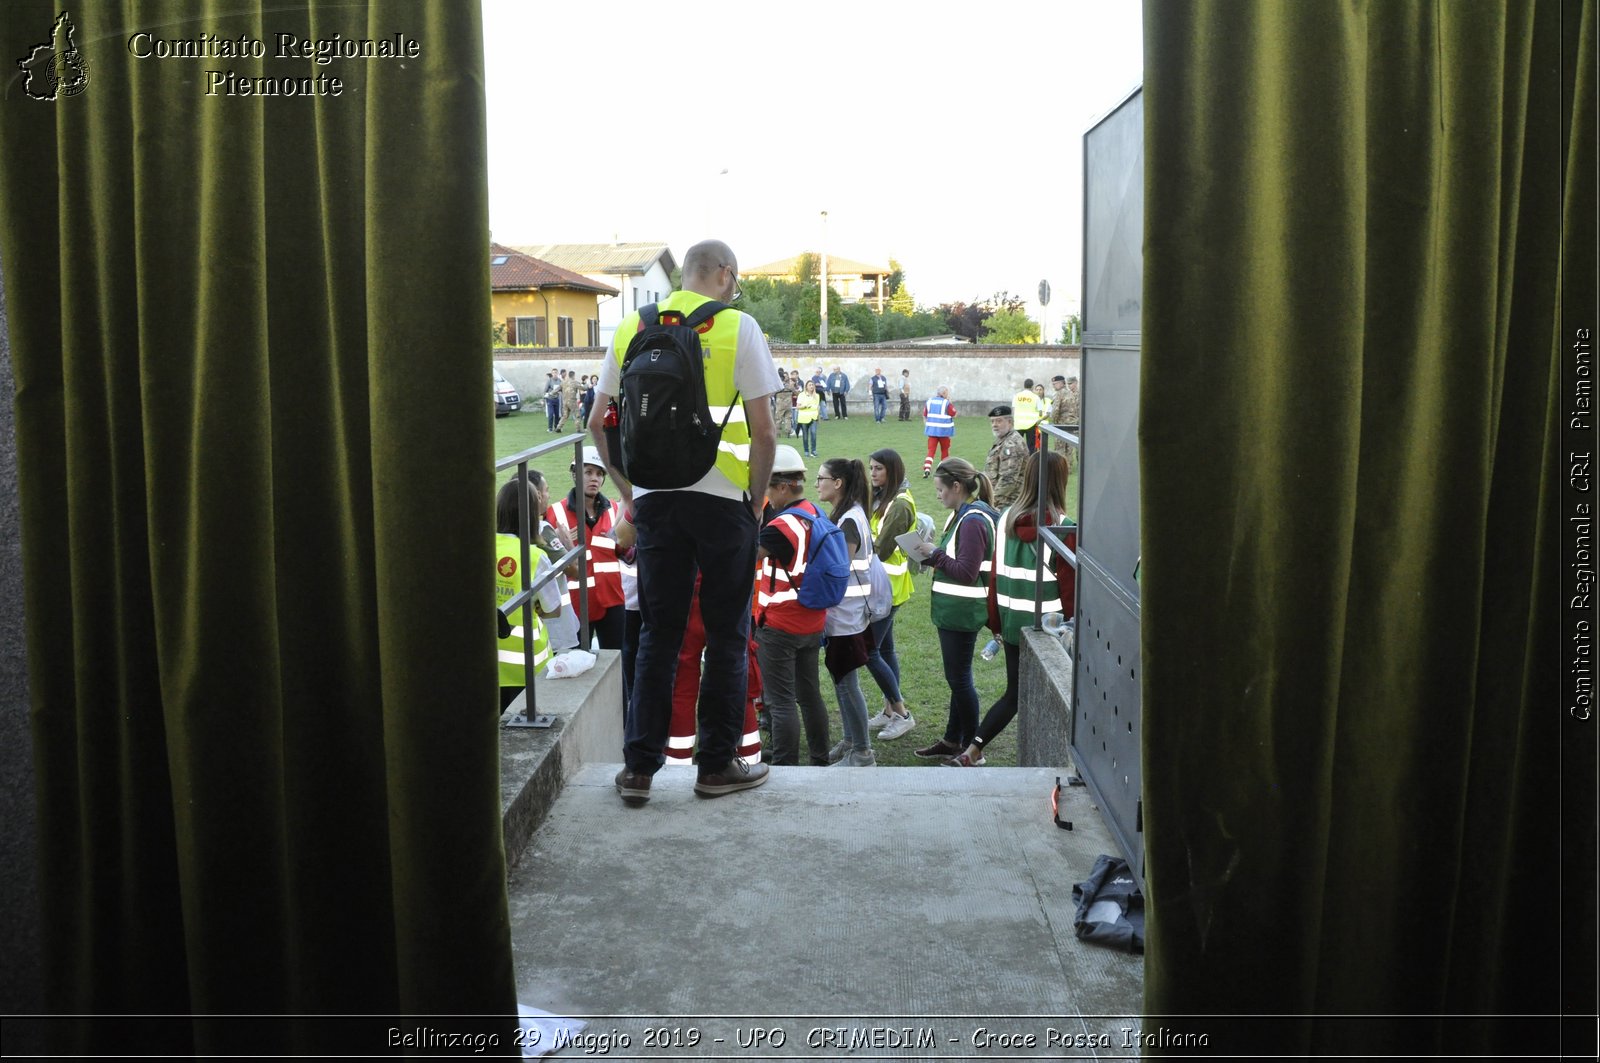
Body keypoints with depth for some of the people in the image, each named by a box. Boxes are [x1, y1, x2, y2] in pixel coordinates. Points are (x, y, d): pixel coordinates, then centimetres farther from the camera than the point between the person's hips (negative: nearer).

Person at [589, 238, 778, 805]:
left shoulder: (632, 328, 7)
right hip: (721, 497, -3)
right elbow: (763, 431, -8)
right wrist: (756, 499, 3)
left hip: (654, 498, 3)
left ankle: (639, 768, 14)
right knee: (726, 636, 9)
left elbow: (599, 423, 8)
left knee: (657, 633, 11)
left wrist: (630, 493, 16)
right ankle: (718, 765, 17)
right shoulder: (738, 328, -4)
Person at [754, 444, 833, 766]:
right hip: (812, 622, 8)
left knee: (781, 701, -1)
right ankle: (820, 760, 27)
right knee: (810, 694, 17)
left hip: (779, 625, -8)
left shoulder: (784, 524, -21)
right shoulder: (815, 513, 5)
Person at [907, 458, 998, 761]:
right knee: (957, 677, 17)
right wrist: (932, 555, 0)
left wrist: (934, 554, -15)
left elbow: (966, 573, -23)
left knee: (959, 678, 0)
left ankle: (971, 747, 12)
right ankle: (952, 740, 29)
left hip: (961, 613, -10)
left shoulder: (973, 521, -20)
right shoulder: (963, 515, 11)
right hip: (954, 610, 10)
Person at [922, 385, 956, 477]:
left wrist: (926, 427, 18)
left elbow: (924, 416, 9)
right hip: (944, 431, -3)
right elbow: (954, 415, -4)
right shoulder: (946, 403, -11)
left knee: (931, 450, -1)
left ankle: (927, 469, -21)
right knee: (944, 450, 17)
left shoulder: (929, 402, 4)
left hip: (931, 430, 3)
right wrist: (950, 402, 2)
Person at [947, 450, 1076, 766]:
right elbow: (1068, 585, -10)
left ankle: (971, 751, 12)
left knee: (1014, 693, 15)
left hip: (1013, 621, 5)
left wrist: (997, 623, 16)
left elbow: (997, 574, 6)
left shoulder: (1008, 519, 1)